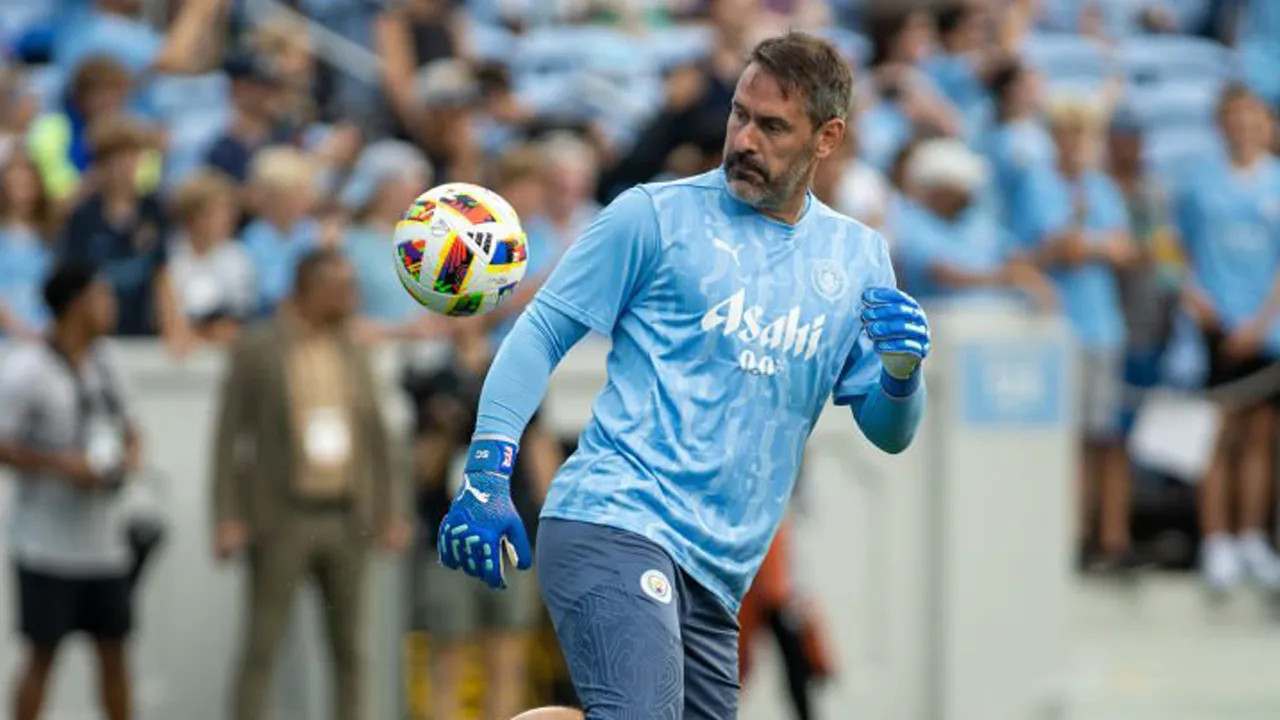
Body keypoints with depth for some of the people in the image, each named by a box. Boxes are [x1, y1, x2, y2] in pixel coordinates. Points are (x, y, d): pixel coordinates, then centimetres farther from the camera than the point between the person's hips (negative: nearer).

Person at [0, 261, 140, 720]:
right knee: (43, 653, -2)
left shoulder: (102, 362, 11)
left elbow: (127, 425, 23)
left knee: (114, 648, 9)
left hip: (105, 541, 7)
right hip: (49, 542, -7)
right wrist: (60, 465, -21)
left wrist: (130, 454, 1)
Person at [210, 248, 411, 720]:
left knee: (349, 650, 6)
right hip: (283, 519, -5)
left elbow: (376, 438, 13)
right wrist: (227, 519, -12)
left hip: (345, 518, 5)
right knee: (261, 650, -5)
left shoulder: (352, 354, 9)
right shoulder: (256, 350, -4)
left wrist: (391, 511, 3)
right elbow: (228, 436, -5)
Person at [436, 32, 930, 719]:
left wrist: (901, 376, -6)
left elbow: (888, 432, 18)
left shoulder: (858, 257, 15)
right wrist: (486, 475, -8)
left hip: (715, 579, 6)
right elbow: (542, 332, 4)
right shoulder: (655, 216, 2)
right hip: (612, 525, -6)